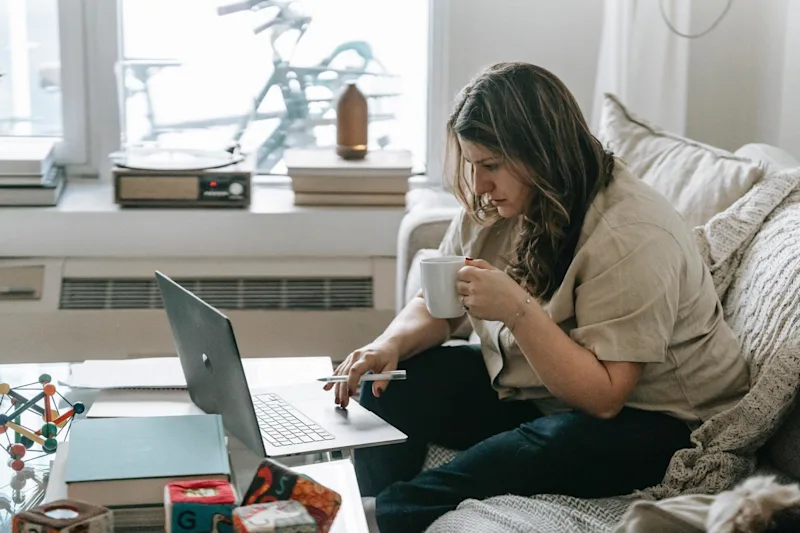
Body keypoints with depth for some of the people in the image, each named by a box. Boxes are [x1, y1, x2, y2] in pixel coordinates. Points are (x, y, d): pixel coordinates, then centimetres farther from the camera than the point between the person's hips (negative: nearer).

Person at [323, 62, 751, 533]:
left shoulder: (631, 236, -26)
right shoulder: (491, 207, -3)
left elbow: (603, 397, -27)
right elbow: (437, 307, 4)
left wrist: (518, 310, -36)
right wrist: (393, 343, -18)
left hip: (648, 420, -7)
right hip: (531, 388, 8)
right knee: (391, 383, -8)